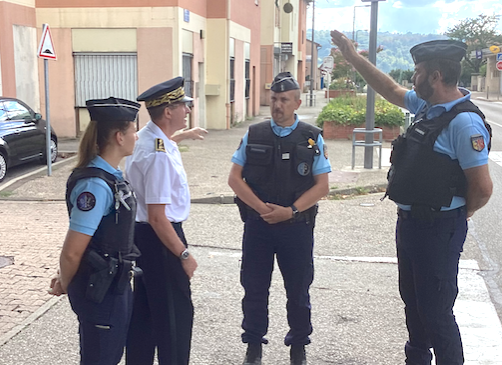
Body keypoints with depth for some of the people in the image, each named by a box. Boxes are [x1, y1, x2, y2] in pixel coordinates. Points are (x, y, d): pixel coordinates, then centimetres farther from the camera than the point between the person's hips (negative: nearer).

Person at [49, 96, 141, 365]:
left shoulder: (111, 176, 4)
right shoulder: (96, 185, -26)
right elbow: (72, 251, -24)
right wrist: (64, 284, -4)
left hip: (114, 282, 8)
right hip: (100, 288, -8)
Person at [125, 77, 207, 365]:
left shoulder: (146, 137, 4)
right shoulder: (159, 156, -26)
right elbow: (157, 217, -26)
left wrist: (182, 135, 45)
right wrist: (184, 254, -18)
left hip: (142, 234, 10)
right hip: (159, 238, -10)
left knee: (144, 308, 20)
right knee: (175, 312, 5)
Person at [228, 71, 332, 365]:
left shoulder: (312, 139, -1)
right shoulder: (254, 135, 2)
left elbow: (322, 186, -3)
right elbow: (235, 178, 0)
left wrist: (290, 211, -15)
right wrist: (262, 208, -13)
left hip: (297, 226, -1)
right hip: (257, 224, 1)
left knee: (298, 290, 11)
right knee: (254, 289, 9)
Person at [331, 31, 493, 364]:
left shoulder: (464, 122, -22)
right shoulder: (427, 107, 5)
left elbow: (483, 188, -23)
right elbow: (391, 90, 21)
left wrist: (458, 215, -4)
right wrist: (352, 55, 21)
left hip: (438, 230, -10)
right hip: (410, 222, 10)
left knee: (435, 311, 0)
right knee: (413, 300, 24)